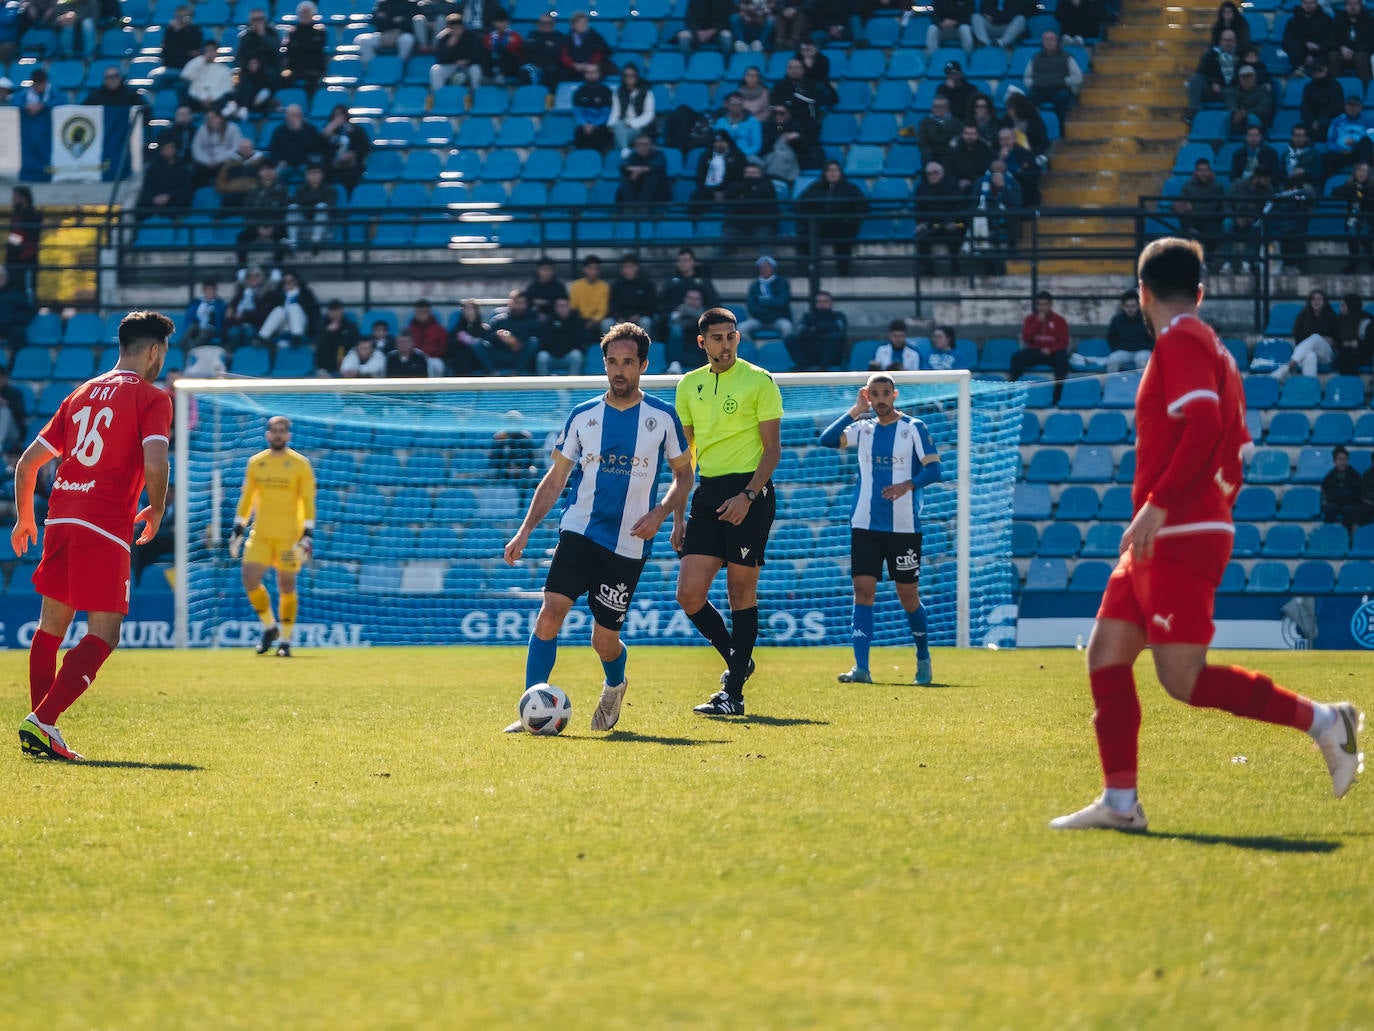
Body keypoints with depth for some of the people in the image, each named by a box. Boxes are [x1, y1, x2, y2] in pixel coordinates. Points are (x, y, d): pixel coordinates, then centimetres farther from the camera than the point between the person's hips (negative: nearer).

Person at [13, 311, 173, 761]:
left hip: (60, 519, 7)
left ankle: (41, 734, 16)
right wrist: (156, 511, 2)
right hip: (106, 528, -7)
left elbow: (28, 461, 18)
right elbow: (154, 464, -17)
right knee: (103, 635, -4)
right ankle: (41, 722, -19)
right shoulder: (151, 398, -2)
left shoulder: (81, 394, 18)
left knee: (52, 625, 16)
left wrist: (24, 518, 31)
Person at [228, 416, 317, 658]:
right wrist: (238, 529, 9)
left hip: (288, 536, -3)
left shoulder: (300, 464, -1)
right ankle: (270, 627, 11)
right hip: (260, 535, 3)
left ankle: (285, 641, 7)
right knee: (250, 579, -10)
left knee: (286, 586, -2)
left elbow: (308, 501, -3)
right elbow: (246, 498, 15)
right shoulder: (255, 463, 9)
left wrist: (308, 534, -10)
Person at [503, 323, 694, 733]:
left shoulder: (662, 417, 2)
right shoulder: (583, 416, 7)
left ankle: (615, 687, 35)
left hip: (628, 544, -1)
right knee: (551, 612, -18)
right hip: (579, 530, 1)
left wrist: (661, 513, -8)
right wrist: (525, 530, 3)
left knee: (604, 640, 0)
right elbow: (556, 478, 12)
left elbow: (683, 474, 11)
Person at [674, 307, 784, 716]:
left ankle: (733, 693, 1)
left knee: (741, 591, -3)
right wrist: (678, 517, 13)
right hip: (707, 493, 5)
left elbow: (772, 448, -5)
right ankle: (737, 660, 18)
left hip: (749, 491, -5)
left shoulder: (758, 381, -3)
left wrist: (748, 495, -18)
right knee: (689, 594, -4)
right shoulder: (689, 386, 12)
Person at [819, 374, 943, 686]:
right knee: (863, 592, -7)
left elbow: (934, 469, -6)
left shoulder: (914, 428, 0)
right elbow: (827, 439, -4)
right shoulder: (863, 428, 10)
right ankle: (861, 668, -10)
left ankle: (923, 660, 24)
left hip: (904, 527, -3)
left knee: (909, 596, 3)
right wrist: (855, 411, -6)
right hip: (865, 525, 3)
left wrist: (908, 485, -23)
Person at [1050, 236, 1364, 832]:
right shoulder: (1209, 348, 20)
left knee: (1184, 680, -11)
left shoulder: (1179, 342, -10)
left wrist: (1158, 506, -26)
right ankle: (1120, 802, 3)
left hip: (1180, 537, -10)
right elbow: (1234, 451, 22)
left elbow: (1204, 424, -24)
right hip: (1163, 543, 10)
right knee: (1106, 654, 6)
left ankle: (1321, 721, -6)